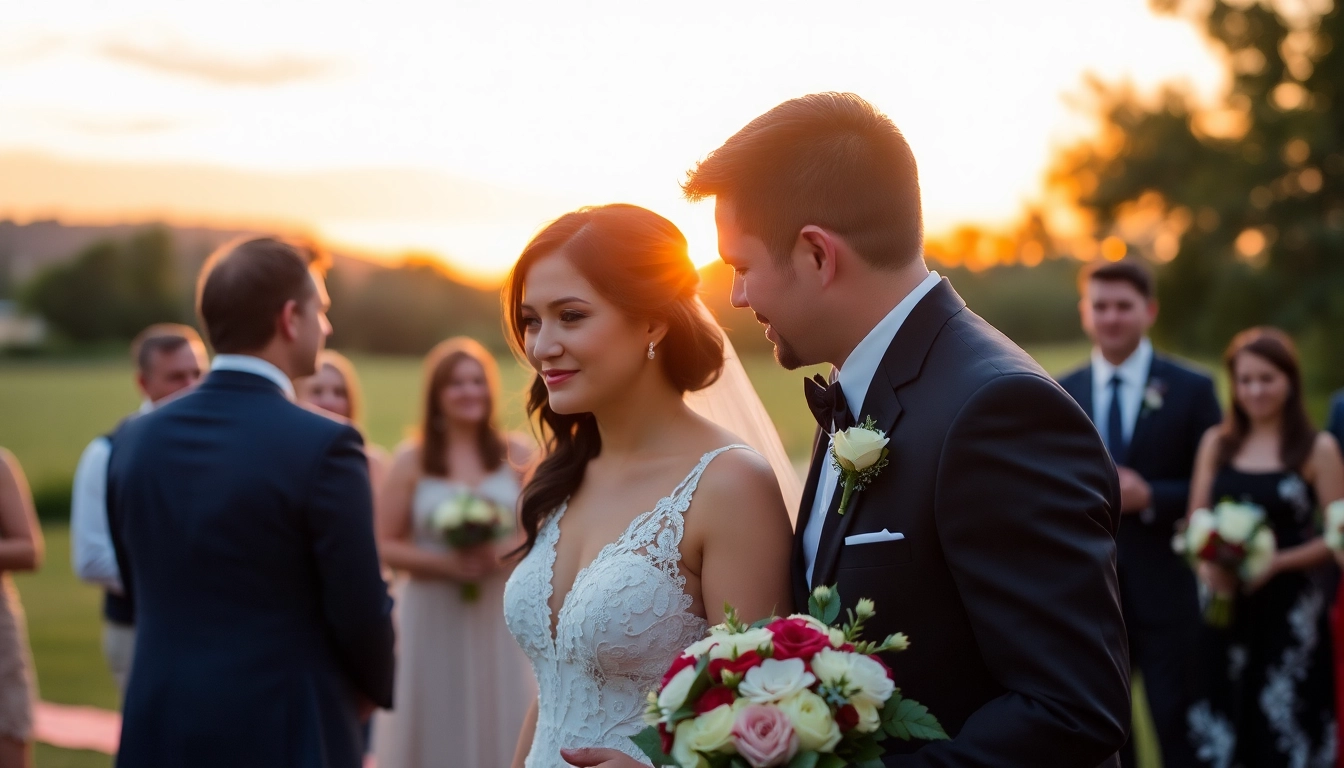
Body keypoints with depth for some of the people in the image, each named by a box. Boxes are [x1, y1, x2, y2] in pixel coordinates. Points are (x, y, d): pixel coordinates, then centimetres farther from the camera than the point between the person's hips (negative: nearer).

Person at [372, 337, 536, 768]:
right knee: (434, 731, 4)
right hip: (432, 619, -1)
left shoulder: (516, 456, 4)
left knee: (498, 726, 5)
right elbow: (384, 546, -2)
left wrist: (503, 557, -14)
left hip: (500, 619, 1)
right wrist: (444, 563, -16)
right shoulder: (412, 461, 0)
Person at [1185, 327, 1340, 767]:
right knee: (1225, 731, 4)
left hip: (1291, 613, -3)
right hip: (1226, 610, 3)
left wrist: (1277, 562, -18)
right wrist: (1206, 565, -10)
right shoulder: (1216, 443, 7)